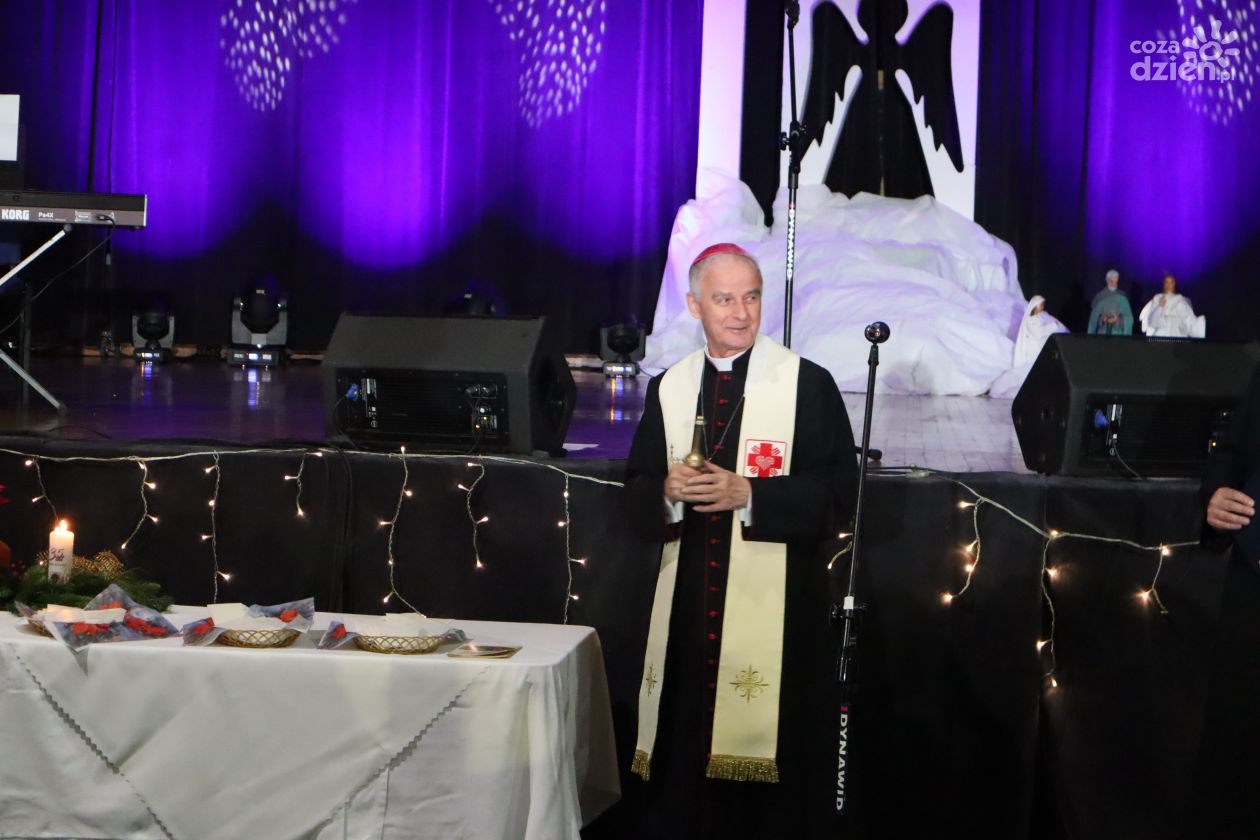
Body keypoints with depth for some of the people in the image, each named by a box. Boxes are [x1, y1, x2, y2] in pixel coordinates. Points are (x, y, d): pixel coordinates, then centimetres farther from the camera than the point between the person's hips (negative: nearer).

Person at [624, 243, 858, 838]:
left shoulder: (808, 384, -3)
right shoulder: (668, 389, 10)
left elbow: (838, 493, -7)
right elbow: (637, 494, 11)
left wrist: (748, 494, -17)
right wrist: (667, 493, -11)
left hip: (775, 610, -3)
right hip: (688, 606, 4)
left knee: (770, 761, -2)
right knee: (684, 757, 6)